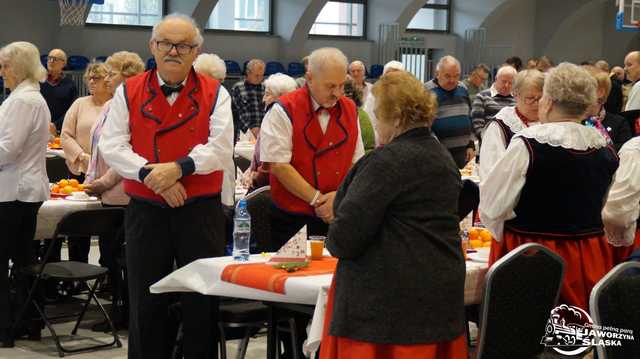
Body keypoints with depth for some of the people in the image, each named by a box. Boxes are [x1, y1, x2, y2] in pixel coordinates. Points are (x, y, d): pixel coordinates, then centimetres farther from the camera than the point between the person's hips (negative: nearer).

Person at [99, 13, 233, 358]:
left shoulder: (215, 94, 2)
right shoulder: (128, 92, 4)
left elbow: (221, 148, -8)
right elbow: (111, 146, -3)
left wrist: (178, 168, -21)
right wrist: (151, 175, -16)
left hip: (201, 210, -1)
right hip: (145, 211, 1)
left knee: (202, 302, 4)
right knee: (145, 304, 8)